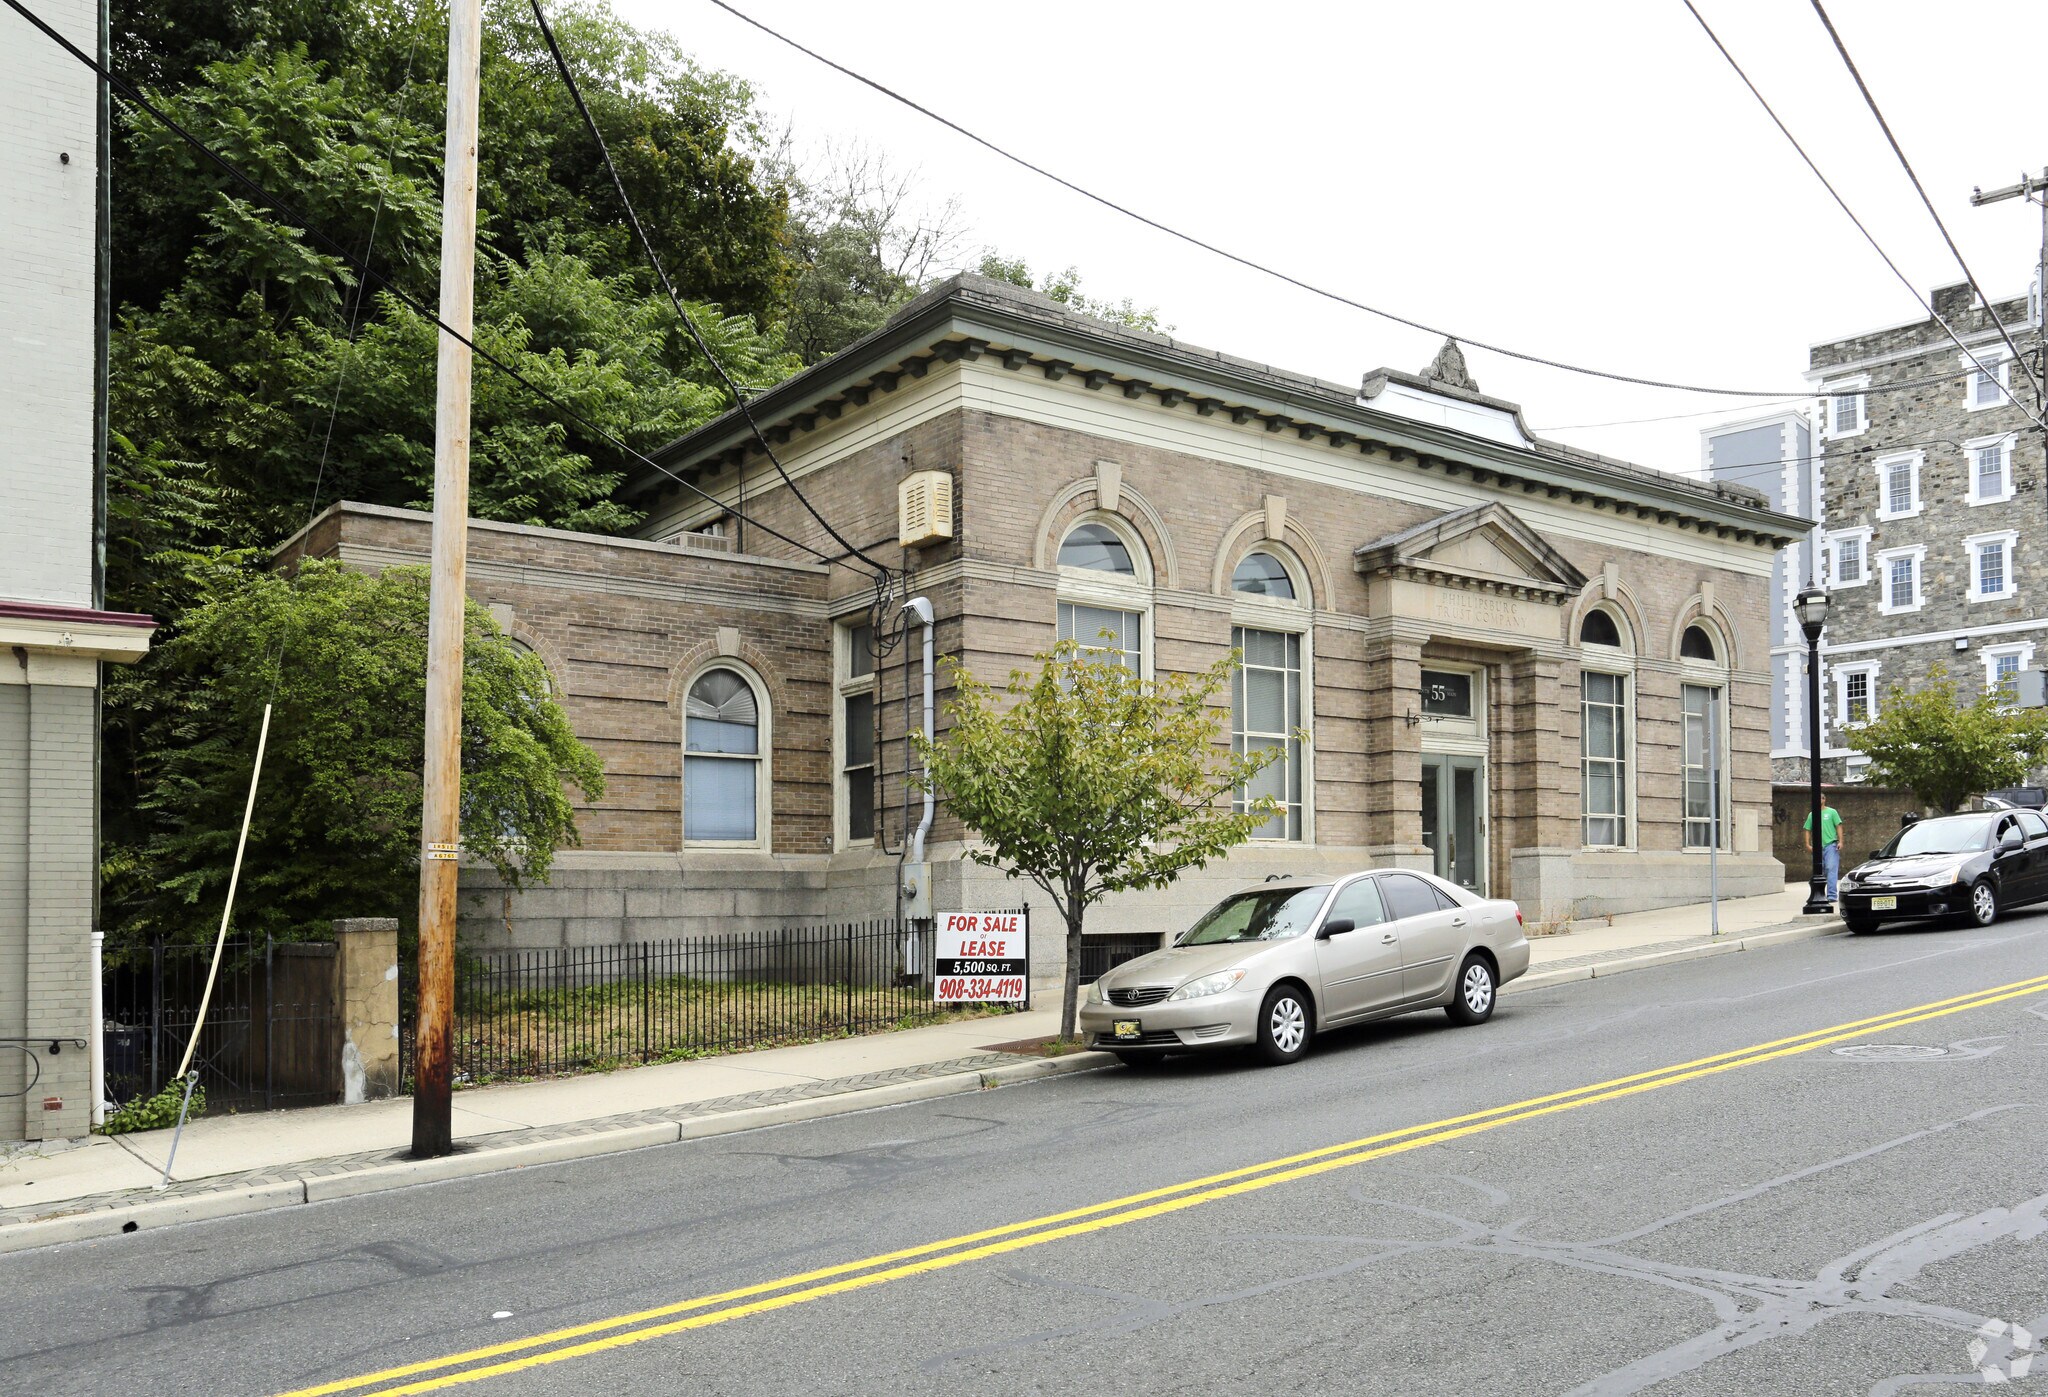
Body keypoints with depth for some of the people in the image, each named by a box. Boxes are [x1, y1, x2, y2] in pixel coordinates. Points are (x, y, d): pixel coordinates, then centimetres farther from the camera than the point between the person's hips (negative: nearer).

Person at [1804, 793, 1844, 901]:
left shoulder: (1832, 812, 5)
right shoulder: (1812, 815, 14)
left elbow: (1838, 826, 2)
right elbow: (1808, 830, 14)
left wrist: (1840, 841, -8)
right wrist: (1808, 844, 3)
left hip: (1830, 845, -4)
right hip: (1817, 847, 4)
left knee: (1831, 869, -12)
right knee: (1819, 871, 9)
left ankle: (1831, 895, -16)